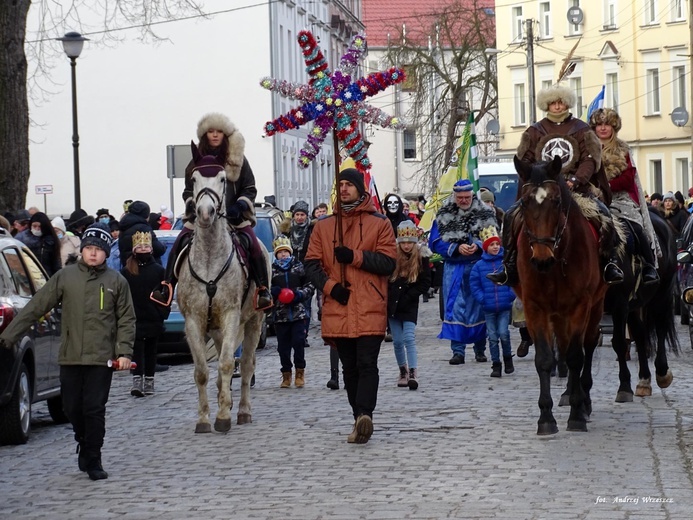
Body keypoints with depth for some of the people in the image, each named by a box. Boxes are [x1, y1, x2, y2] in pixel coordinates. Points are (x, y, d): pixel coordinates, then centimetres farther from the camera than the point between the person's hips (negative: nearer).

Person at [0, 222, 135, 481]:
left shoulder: (117, 282, 2)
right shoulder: (65, 277, 4)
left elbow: (127, 319, 6)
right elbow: (35, 307, 3)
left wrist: (124, 352, -6)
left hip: (101, 358, -2)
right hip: (70, 357, 2)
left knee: (94, 410, -4)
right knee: (72, 409, 7)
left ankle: (93, 462, 6)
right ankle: (84, 445, 33)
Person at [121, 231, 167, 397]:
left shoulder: (159, 270, 1)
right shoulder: (127, 271, 1)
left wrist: (163, 314, -6)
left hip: (153, 319, 1)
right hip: (134, 319, -1)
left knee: (150, 351, 10)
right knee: (137, 351, -5)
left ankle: (149, 382, 18)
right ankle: (137, 381, -13)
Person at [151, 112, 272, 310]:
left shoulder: (238, 160, 5)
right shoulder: (197, 162, 9)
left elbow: (250, 190, 4)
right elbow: (188, 191, 13)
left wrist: (239, 206, -15)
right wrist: (192, 204, -8)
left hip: (234, 217, -2)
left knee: (253, 244, -24)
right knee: (180, 242, -16)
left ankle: (263, 288, -14)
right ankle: (167, 286, -11)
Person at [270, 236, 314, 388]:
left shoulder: (299, 267, 4)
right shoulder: (271, 270, 4)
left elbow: (309, 285, 6)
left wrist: (300, 294, -11)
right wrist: (273, 291, -13)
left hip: (298, 312, -1)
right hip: (280, 314, 1)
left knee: (299, 342, -6)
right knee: (283, 346, 4)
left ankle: (300, 373, 7)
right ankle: (286, 374, 16)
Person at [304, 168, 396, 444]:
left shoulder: (380, 223, 6)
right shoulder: (323, 226, 13)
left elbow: (388, 263, -3)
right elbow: (311, 264, 8)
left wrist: (354, 256, -14)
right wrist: (330, 286, -9)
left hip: (370, 309, -3)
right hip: (338, 308, 4)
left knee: (367, 364, -13)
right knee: (349, 367, 7)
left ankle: (364, 414, -23)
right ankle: (361, 420, 12)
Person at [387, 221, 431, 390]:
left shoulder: (421, 258, -4)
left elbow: (425, 284, -2)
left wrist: (408, 297, -10)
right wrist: (389, 297, -8)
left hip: (409, 306, -2)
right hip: (392, 304, 2)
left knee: (409, 338, -14)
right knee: (397, 341, 7)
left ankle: (413, 373, -17)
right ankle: (403, 372, 21)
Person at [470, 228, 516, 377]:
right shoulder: (479, 265, 0)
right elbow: (474, 284, 6)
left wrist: (511, 295, -5)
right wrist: (481, 298, -4)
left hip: (505, 307, -1)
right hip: (488, 308, 2)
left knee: (503, 334, -10)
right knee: (492, 337, 5)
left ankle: (508, 358, 14)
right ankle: (496, 365, 14)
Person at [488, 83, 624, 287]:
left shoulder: (581, 130, 7)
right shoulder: (534, 132, 11)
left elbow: (590, 160, -2)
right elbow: (524, 161, 7)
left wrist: (575, 180, -19)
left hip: (577, 186, -1)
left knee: (603, 215, -24)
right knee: (512, 215, -17)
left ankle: (610, 263, -14)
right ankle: (509, 266, -9)